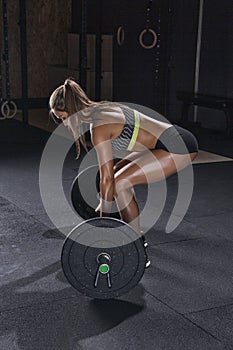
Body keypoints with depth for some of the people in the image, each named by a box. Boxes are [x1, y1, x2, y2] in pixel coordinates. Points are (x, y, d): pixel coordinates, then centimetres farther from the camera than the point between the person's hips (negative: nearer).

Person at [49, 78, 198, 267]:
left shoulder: (99, 128, -17)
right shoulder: (101, 109, 10)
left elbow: (107, 178, -16)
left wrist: (104, 218, -6)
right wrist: (103, 204, 28)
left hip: (179, 148, -10)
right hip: (176, 140, 10)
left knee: (119, 182, -12)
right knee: (118, 174, 15)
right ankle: (133, 231, 24)